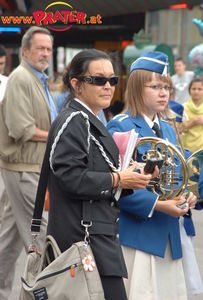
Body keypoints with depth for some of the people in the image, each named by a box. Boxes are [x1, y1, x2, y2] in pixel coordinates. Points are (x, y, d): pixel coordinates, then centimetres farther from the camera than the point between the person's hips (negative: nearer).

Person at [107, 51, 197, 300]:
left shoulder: (168, 130, 14)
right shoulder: (120, 127, -11)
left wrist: (184, 198, -2)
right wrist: (157, 205, -23)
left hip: (168, 236, 8)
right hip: (136, 233, -8)